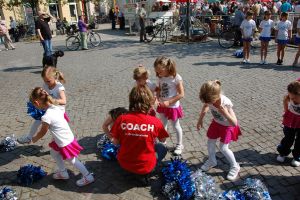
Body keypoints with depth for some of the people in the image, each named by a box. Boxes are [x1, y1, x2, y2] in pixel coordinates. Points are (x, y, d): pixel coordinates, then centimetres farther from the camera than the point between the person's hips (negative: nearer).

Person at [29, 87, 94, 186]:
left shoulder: (46, 117, -26)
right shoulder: (56, 108, -4)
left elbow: (42, 132, -9)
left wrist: (35, 139, 10)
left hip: (65, 143, -9)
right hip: (68, 137, 9)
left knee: (72, 160, 12)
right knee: (53, 152, 27)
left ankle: (88, 177, 25)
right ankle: (63, 173, 41)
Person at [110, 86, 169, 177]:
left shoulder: (121, 119, -17)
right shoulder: (155, 121, -19)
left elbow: (115, 142, -4)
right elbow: (162, 140, 1)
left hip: (124, 164, 4)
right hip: (146, 167, -3)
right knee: (162, 148, 24)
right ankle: (146, 172, 10)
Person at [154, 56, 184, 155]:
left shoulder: (176, 78, -21)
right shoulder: (160, 78, -4)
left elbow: (181, 94, -20)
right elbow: (159, 90, 6)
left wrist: (169, 102, -22)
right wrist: (157, 99, -14)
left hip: (173, 106, -5)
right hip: (162, 106, 5)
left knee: (176, 126, 12)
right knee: (163, 125, 20)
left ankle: (179, 145, 32)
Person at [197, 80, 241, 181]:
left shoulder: (226, 103, -42)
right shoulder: (209, 99, -27)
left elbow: (234, 123, -38)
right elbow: (205, 107, -1)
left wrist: (225, 113, -53)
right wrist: (200, 120, 5)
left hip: (228, 126, -5)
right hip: (216, 123, 6)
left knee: (223, 148, -3)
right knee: (210, 142, 14)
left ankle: (235, 166, 23)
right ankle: (212, 161, 41)